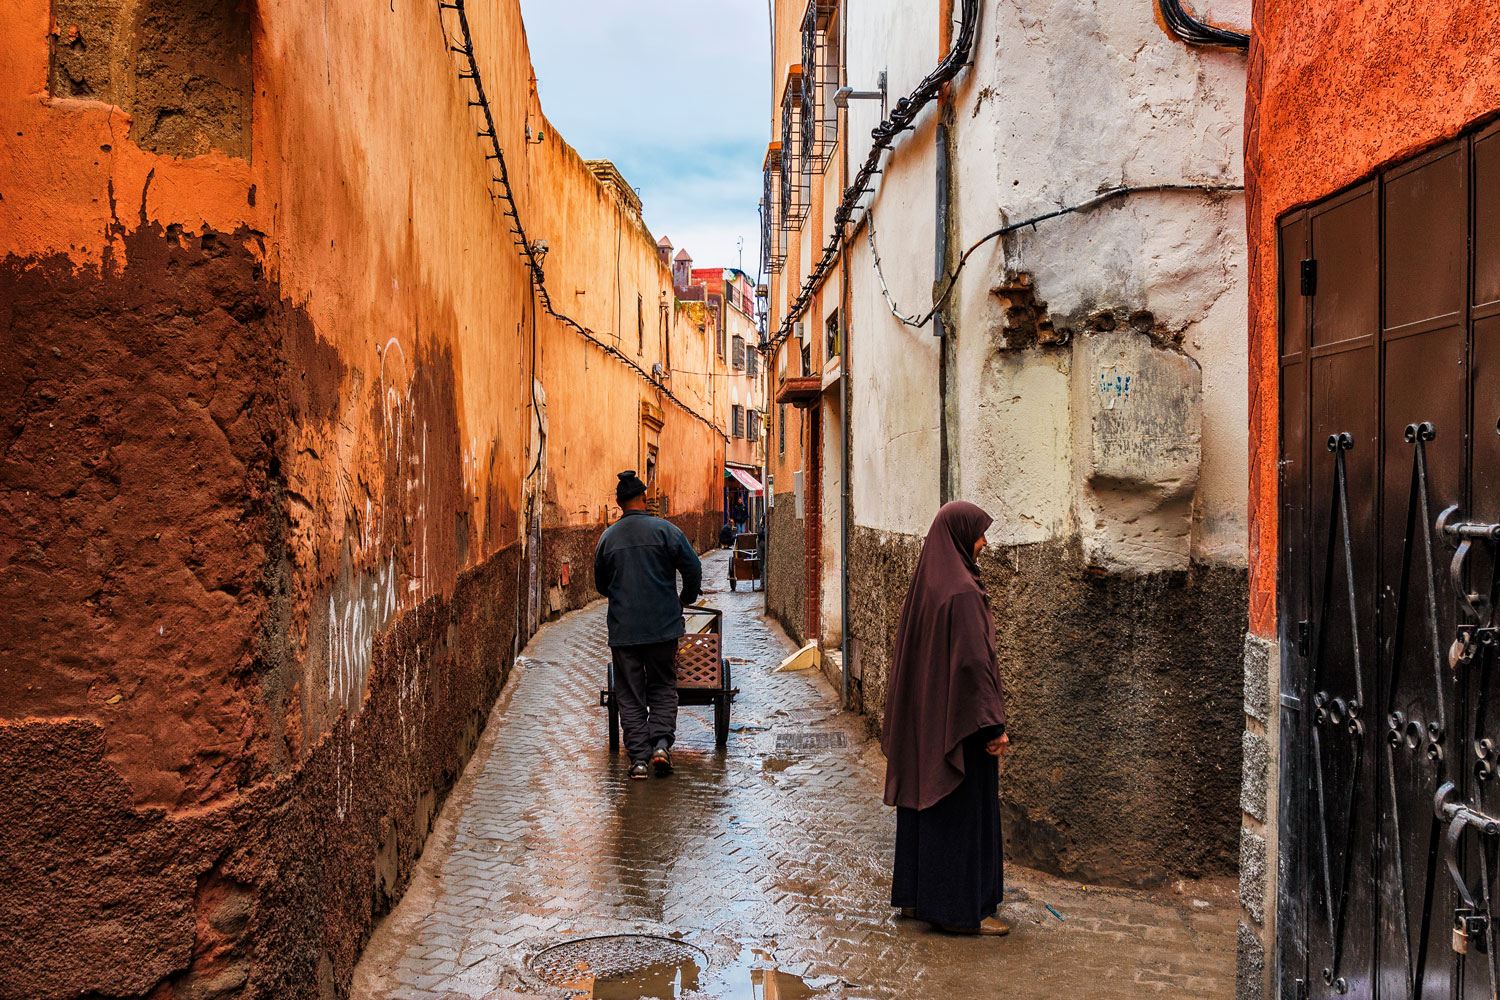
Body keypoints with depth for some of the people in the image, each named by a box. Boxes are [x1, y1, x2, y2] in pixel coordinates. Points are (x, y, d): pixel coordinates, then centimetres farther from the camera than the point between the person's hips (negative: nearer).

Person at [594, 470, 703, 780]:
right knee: (663, 688, 13)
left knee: (630, 695, 8)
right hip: (662, 625, -1)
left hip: (622, 629, 1)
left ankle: (638, 757, 5)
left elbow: (601, 584, 13)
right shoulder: (665, 530, -5)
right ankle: (661, 742, -5)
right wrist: (685, 599, 12)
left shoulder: (607, 537, 3)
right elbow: (693, 569, -6)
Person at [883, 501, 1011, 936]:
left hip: (925, 717, 9)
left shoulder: (926, 582, 7)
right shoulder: (962, 591, -21)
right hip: (958, 720, -9)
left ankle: (915, 894, 25)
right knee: (962, 809, 1)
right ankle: (960, 910, 11)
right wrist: (993, 724, -20)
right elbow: (972, 660, -24)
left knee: (925, 802, 15)